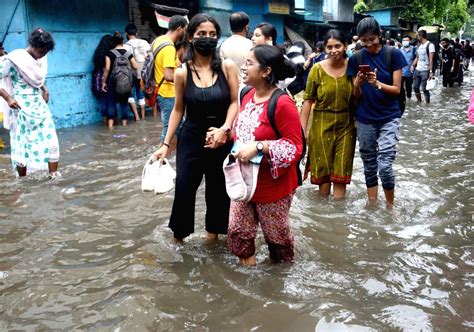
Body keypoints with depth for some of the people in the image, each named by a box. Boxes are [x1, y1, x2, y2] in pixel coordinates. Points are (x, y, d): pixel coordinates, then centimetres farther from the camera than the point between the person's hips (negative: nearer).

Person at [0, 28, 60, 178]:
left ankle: (54, 175, 6)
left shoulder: (41, 60, 3)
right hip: (21, 108, -6)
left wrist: (45, 90, 8)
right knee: (22, 144, 5)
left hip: (40, 106, 6)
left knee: (50, 140, 0)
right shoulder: (14, 59, -15)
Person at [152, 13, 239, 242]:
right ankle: (178, 236, 20)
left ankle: (213, 234, 30)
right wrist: (166, 143, 3)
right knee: (184, 188, -2)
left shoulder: (227, 67, -5)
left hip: (222, 140, 0)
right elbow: (178, 109, 5)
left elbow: (235, 102, -4)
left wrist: (224, 129, -20)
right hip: (191, 139, 0)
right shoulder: (182, 73, -3)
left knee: (218, 190, 10)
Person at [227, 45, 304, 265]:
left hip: (272, 184, -7)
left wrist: (258, 147, -30)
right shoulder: (248, 96, 3)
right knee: (238, 230, 12)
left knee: (276, 233, 13)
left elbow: (295, 146, -23)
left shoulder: (282, 104, -23)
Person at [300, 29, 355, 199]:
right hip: (322, 125, -1)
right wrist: (302, 129, -6)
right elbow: (308, 100, -4)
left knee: (341, 171, 6)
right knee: (322, 168, 11)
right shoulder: (318, 69, -7)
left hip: (346, 125, 1)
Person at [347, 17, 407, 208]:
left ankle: (390, 206, 9)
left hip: (389, 117, -2)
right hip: (365, 119, 3)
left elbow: (397, 89, -6)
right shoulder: (355, 59, 0)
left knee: (385, 165, -11)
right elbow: (356, 95, 1)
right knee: (369, 166, 9)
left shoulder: (394, 54, -5)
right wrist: (358, 83, -21)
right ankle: (372, 206, 24)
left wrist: (378, 84, -25)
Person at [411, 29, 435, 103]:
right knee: (415, 87, 11)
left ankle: (427, 103, 7)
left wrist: (431, 71, -19)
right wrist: (413, 65, 2)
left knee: (424, 89, -4)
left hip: (425, 71, -7)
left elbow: (431, 59, -14)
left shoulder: (430, 45, -9)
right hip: (417, 70, 8)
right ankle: (419, 102, 25)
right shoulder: (419, 45, 13)